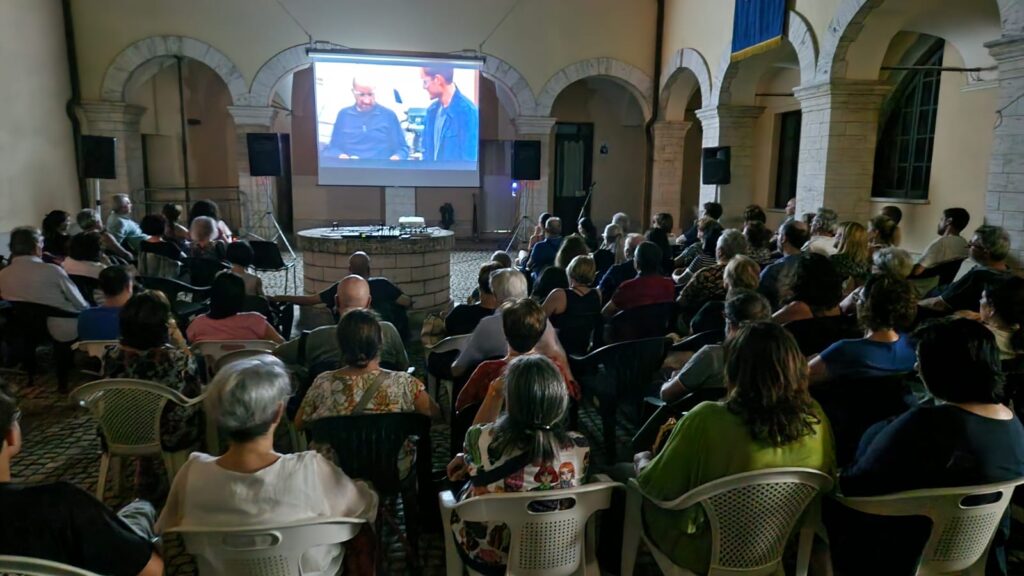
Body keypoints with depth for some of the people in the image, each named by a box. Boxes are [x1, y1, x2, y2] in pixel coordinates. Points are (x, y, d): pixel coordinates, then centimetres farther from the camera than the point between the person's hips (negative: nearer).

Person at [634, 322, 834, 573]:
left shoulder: (709, 420, -31)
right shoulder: (815, 418, -16)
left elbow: (654, 485, -17)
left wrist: (641, 460, 5)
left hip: (706, 554, -5)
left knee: (623, 473, 19)